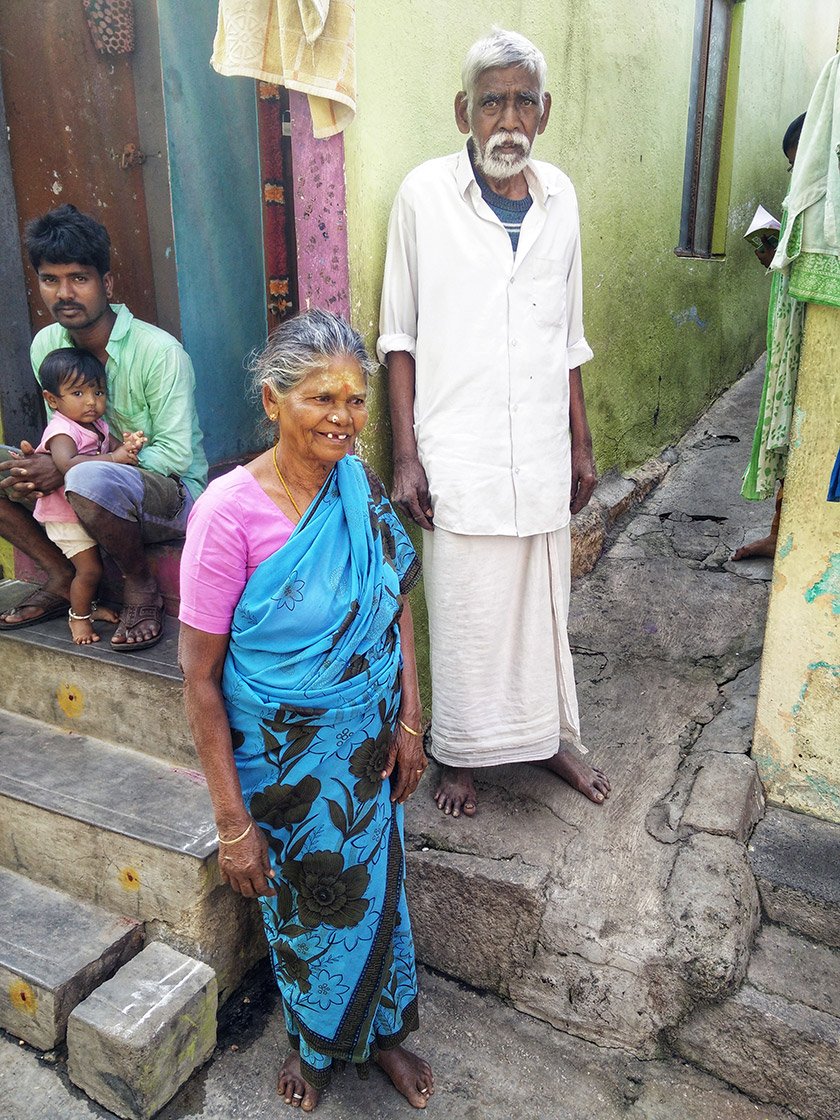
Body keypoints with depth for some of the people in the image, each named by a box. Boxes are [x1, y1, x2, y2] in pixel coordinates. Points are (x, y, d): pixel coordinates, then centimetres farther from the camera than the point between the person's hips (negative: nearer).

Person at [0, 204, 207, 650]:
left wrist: (66, 469, -26)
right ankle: (62, 579, 2)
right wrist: (40, 465, -15)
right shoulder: (46, 345, 2)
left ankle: (141, 586, -11)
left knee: (91, 480, -39)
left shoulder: (159, 351, -18)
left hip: (171, 494, -7)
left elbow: (175, 455, -21)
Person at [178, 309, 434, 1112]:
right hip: (283, 756, -4)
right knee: (301, 905, 19)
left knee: (375, 889, 21)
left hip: (369, 743, 4)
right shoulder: (229, 512, -23)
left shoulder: (362, 487, -7)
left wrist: (409, 721, -2)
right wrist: (232, 820, -16)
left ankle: (382, 1031, 50)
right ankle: (313, 1043, 51)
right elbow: (200, 678, -19)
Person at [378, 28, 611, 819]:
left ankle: (549, 732, 37)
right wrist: (405, 455, -8)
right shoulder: (425, 194, -5)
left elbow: (568, 335, 12)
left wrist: (581, 442, 12)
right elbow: (399, 334, -4)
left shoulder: (559, 197, 6)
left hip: (542, 450, 4)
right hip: (458, 454, -4)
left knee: (543, 598, 15)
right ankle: (461, 750, 29)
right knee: (462, 609, 7)